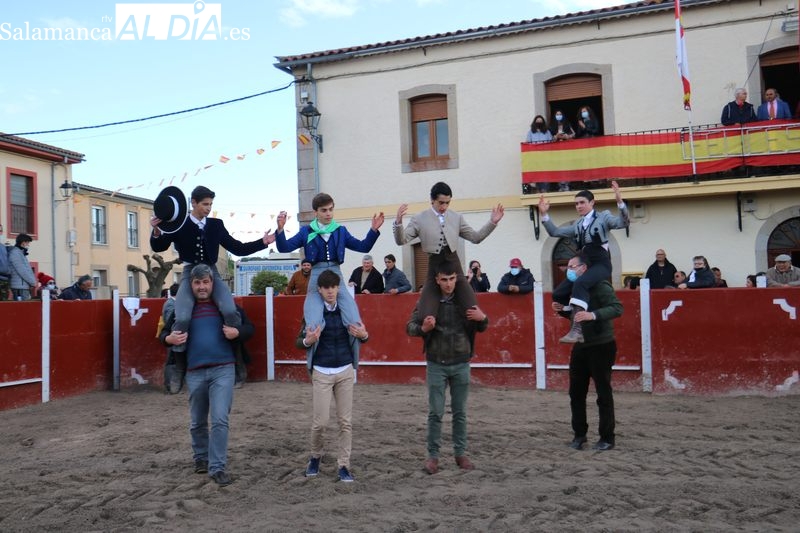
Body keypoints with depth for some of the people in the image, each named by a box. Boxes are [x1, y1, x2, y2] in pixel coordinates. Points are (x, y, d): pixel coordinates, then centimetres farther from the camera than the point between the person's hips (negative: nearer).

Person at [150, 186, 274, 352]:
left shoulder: (216, 225, 8)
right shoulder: (179, 224, 2)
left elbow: (237, 248, 11)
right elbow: (158, 247, 5)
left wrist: (262, 242, 0)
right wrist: (157, 231, -17)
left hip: (212, 272, 2)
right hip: (190, 273, -1)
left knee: (230, 311, -25)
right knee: (182, 319, -25)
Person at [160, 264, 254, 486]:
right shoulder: (182, 307, 7)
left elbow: (249, 327, 8)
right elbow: (164, 332, 14)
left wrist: (237, 332, -14)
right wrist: (169, 339, -9)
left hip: (223, 370, -2)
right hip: (194, 372, 2)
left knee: (220, 419, -10)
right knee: (198, 422, 16)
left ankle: (218, 467, -2)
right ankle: (200, 458, 37)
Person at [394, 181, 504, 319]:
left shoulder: (457, 217, 10)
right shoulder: (419, 219, 0)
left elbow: (475, 237, 14)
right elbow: (401, 241, -5)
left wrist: (492, 222, 3)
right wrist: (398, 222, -23)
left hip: (454, 264, 3)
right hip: (434, 266, -2)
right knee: (426, 318, -9)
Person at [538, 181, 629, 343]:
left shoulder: (603, 217, 5)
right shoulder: (577, 225, 20)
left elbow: (624, 222, -12)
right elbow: (555, 232, 21)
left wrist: (620, 202, -27)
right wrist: (544, 215, 11)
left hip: (601, 264, -7)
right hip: (585, 265, 7)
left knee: (579, 284, -35)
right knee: (558, 294, -1)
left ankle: (577, 329, -41)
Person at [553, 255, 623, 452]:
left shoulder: (600, 286, -15)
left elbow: (617, 308, -26)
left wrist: (593, 315, -39)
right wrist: (562, 310, 1)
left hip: (601, 347, -8)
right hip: (580, 346, 8)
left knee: (603, 393, 1)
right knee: (576, 392, 10)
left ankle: (607, 439, 12)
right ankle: (579, 434, 22)